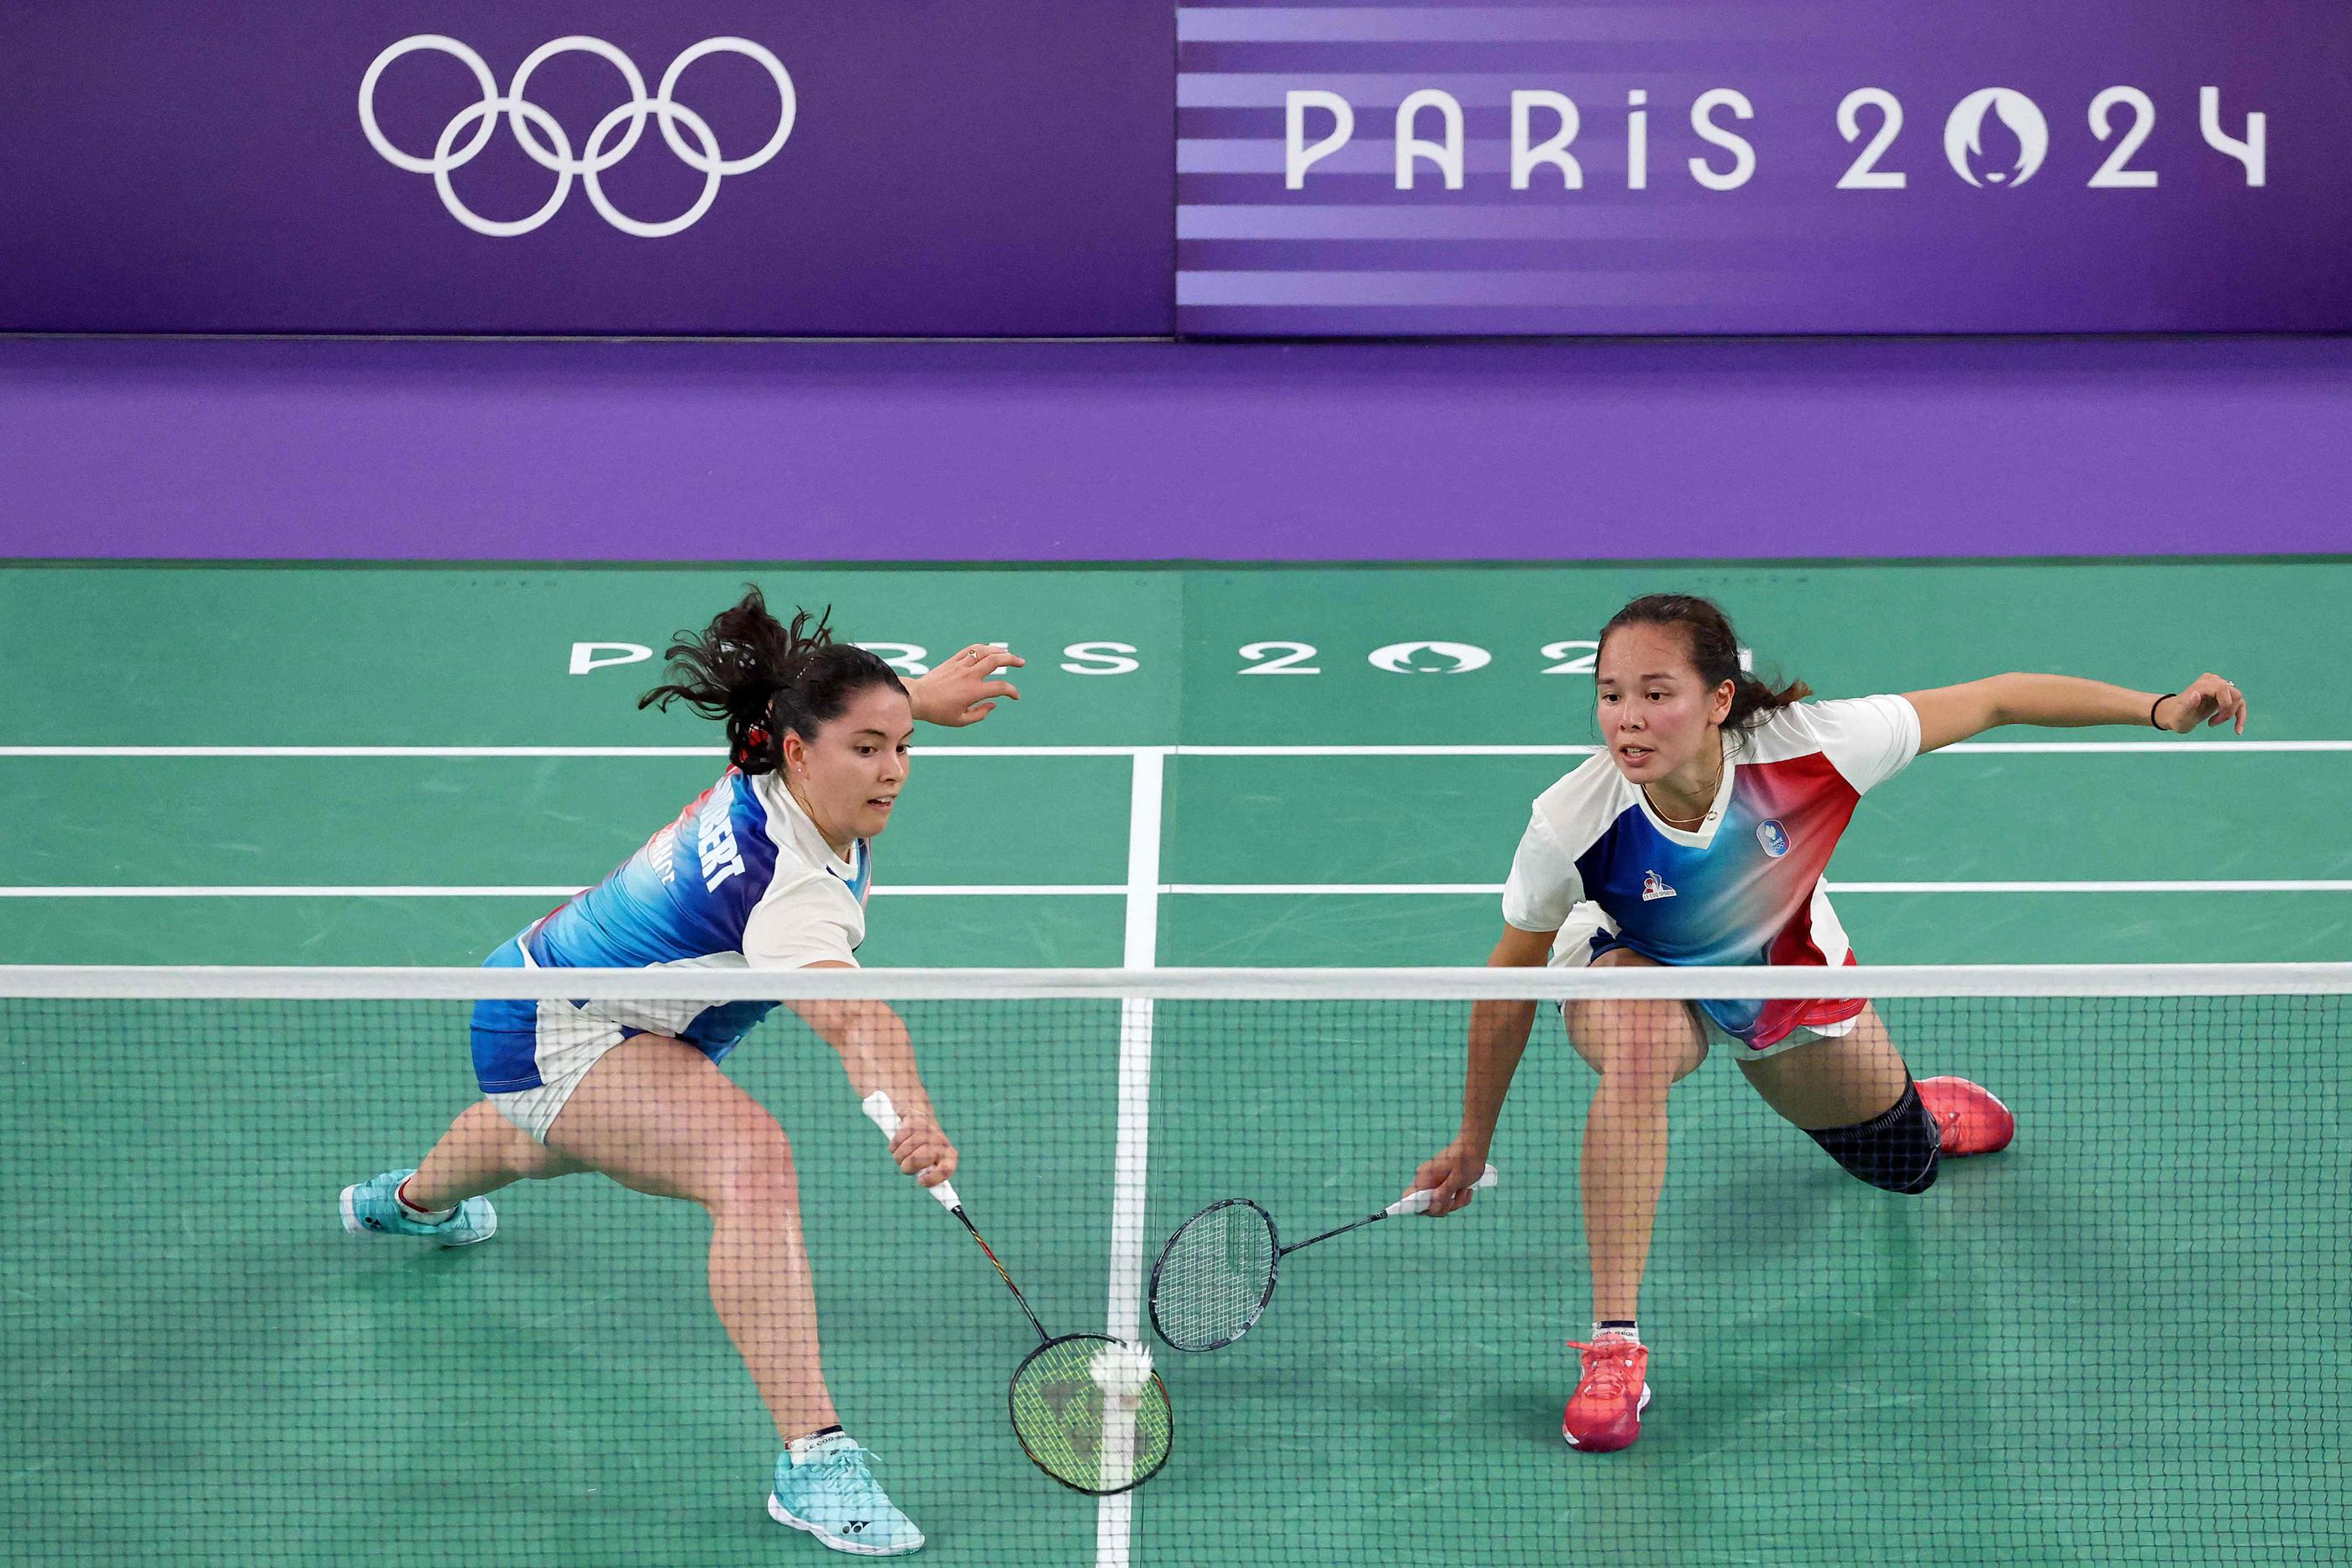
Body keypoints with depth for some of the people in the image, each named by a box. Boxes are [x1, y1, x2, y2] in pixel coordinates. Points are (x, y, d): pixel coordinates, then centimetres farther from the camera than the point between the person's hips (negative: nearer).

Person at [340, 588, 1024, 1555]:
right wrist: (911, 1116, -74)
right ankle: (813, 1461, -43)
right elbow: (853, 1017, -58)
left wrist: (917, 700, 16)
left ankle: (419, 1198, 82)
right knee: (752, 1162, -37)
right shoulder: (786, 885, -38)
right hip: (560, 1033, -11)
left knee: (536, 1144, 45)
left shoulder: (771, 777, -11)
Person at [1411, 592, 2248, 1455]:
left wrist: (2160, 708, -28)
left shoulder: (1807, 749, -37)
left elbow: (1994, 700, -25)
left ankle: (1921, 1108, 60)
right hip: (1638, 973, -2)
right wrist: (1474, 1141, -11)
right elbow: (1511, 981, -19)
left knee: (1905, 1166, 19)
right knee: (1637, 1049, -39)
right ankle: (1614, 1349, -31)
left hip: (1789, 979, 2)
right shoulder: (1570, 824, -36)